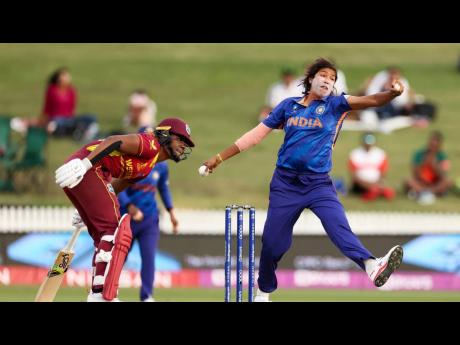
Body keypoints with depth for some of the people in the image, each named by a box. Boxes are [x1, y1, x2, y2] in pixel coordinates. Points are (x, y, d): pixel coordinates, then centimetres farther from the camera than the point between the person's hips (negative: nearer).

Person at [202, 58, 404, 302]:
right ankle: (263, 292, 30)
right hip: (285, 184, 2)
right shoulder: (288, 106, 7)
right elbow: (256, 135, 13)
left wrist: (391, 94, -33)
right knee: (273, 243, 7)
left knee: (339, 227, -25)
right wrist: (220, 157, 13)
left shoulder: (335, 106, 3)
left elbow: (370, 101, -12)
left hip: (319, 184, -2)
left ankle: (372, 267, -47)